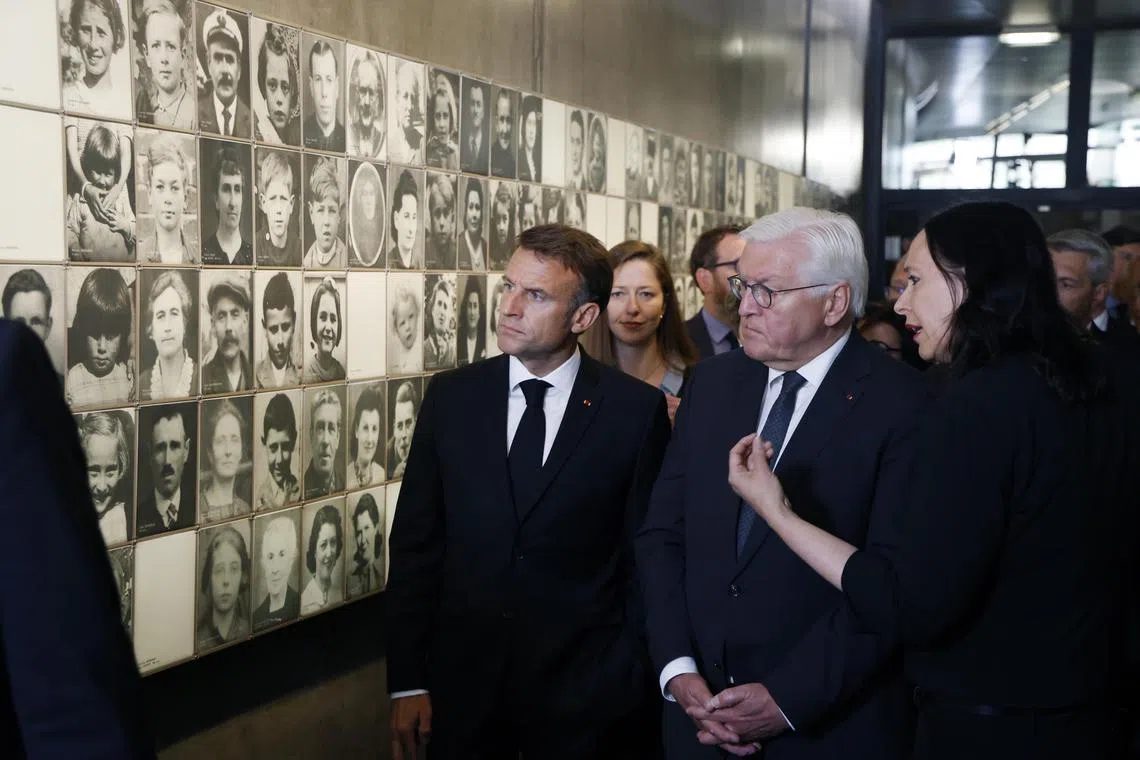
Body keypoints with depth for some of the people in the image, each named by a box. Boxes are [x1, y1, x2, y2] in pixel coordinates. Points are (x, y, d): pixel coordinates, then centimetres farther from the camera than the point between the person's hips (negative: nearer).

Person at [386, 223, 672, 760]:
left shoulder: (636, 409, -7)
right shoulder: (450, 396, -1)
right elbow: (415, 543, 1)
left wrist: (633, 680, -3)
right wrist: (407, 682, -2)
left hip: (586, 692, -2)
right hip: (464, 681, 2)